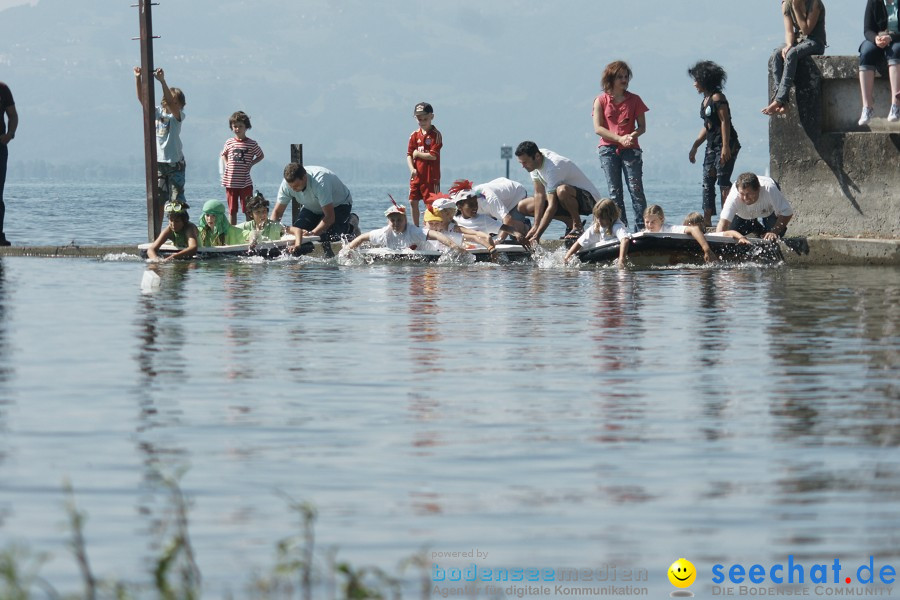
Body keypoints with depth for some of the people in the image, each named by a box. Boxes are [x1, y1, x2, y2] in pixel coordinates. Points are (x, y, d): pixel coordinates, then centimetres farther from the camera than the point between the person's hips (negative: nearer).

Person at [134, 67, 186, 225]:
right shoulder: (156, 112, 6)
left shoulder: (177, 116, -6)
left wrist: (162, 81, -36)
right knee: (157, 201, 6)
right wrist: (137, 78, -17)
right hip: (157, 163, 4)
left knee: (177, 200, -5)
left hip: (175, 163, -4)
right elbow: (142, 98, -3)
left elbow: (170, 102, -25)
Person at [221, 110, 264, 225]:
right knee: (232, 211, 9)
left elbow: (261, 156, 11)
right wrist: (226, 164, 6)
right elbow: (223, 154, 23)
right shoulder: (229, 142, 5)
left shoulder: (251, 144, -2)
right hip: (230, 182, 3)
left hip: (245, 183, -3)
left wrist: (251, 164, -2)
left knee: (248, 210, -1)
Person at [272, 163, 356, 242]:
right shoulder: (287, 184, -24)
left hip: (338, 205, -5)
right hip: (313, 208, 5)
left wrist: (312, 233, -54)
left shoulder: (320, 182, -40)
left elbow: (329, 217, -41)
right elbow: (277, 212, -13)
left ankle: (350, 225, 4)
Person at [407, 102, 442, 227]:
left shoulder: (436, 135, -7)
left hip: (431, 176, -6)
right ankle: (415, 228, 19)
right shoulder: (414, 135, 9)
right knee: (413, 202, 8)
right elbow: (409, 155, 6)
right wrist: (412, 169, -11)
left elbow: (433, 155, -15)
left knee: (430, 204, -4)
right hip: (416, 175, 6)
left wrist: (417, 153, -6)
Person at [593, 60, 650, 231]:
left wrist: (632, 135, -15)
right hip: (609, 149, 0)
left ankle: (641, 228, -9)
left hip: (630, 149, 0)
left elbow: (642, 127, 7)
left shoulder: (634, 100, 7)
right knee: (614, 192, 0)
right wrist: (620, 138, -14)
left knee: (636, 189, -9)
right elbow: (598, 128, -3)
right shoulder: (601, 101, 5)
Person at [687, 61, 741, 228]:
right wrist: (694, 147, 22)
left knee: (723, 181, -12)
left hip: (725, 145, -10)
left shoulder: (717, 98, -11)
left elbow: (725, 122, -17)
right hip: (712, 147, 10)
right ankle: (707, 221, 8)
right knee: (707, 183, 6)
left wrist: (725, 147, -23)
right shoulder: (705, 100, 16)